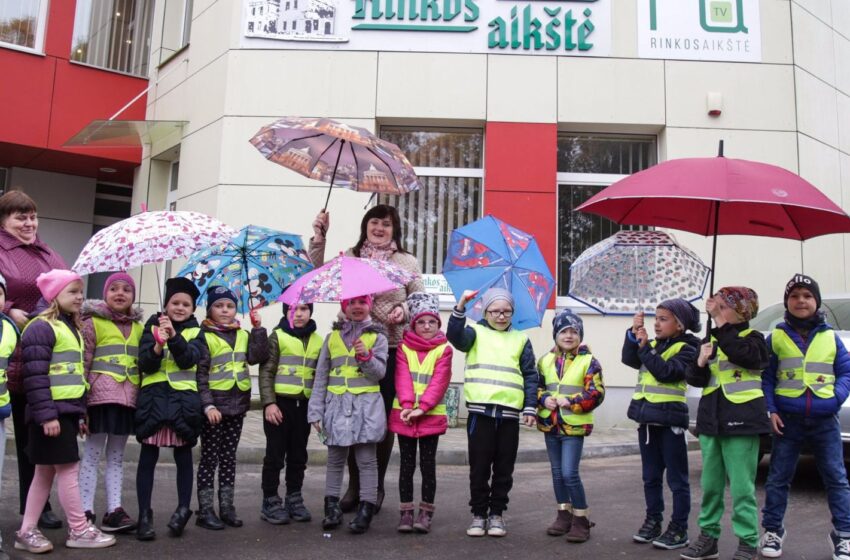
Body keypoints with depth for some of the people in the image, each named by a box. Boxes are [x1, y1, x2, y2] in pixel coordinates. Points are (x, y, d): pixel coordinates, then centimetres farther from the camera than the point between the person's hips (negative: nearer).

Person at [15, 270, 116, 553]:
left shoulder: (72, 329, 18)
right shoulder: (42, 327, -11)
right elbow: (35, 377, -18)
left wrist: (80, 413, 20)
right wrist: (46, 415, -22)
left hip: (67, 411, 10)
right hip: (51, 413, -10)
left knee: (46, 472, 12)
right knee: (69, 468, -3)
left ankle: (26, 532, 20)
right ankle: (79, 531, 7)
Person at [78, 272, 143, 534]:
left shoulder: (137, 326, 14)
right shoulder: (93, 322, -1)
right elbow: (82, 363, -5)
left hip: (128, 397, 5)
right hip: (101, 395, -5)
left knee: (117, 455, 10)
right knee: (93, 453, 0)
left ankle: (114, 510, 13)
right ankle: (86, 512, 6)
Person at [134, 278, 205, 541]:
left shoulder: (195, 332, 8)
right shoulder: (152, 327, 9)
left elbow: (188, 359, -10)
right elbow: (145, 365, -2)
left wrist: (174, 336, -25)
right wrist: (158, 346, -22)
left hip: (184, 400, 0)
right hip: (153, 398, 0)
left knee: (183, 457, 5)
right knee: (148, 458, 0)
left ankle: (183, 509, 17)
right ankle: (144, 515, 7)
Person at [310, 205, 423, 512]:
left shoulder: (408, 262, 9)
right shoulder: (350, 257, 11)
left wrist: (404, 310, -11)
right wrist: (319, 237, -5)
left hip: (390, 350, -1)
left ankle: (377, 487, 21)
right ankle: (354, 485, 20)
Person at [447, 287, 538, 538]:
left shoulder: (521, 340, 13)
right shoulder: (476, 333, 7)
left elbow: (530, 376, 10)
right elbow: (455, 335, -15)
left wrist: (530, 407, 1)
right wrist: (460, 307, -28)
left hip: (509, 413, 2)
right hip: (480, 411, -2)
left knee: (504, 468, 8)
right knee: (479, 467, 5)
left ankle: (497, 513, 21)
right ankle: (479, 513, 17)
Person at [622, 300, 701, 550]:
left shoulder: (686, 348, -6)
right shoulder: (653, 344, 13)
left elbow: (666, 371, -21)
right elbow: (629, 359, 0)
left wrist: (644, 347, -20)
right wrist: (634, 333, -10)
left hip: (669, 419, -6)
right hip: (647, 417, 7)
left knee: (676, 478, 2)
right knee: (651, 476, 14)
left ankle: (679, 529, 8)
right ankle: (653, 521, 25)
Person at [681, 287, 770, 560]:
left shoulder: (753, 337, -3)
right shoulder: (711, 339, 13)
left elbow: (744, 355, -27)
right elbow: (694, 379, 10)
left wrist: (721, 325, -25)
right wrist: (700, 363, -10)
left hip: (741, 419, -6)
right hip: (711, 419, 6)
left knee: (741, 486, -3)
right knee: (710, 484, 11)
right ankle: (708, 536, 21)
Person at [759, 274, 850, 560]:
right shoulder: (776, 337, 1)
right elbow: (766, 378, 2)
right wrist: (770, 410, -7)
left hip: (825, 421, 1)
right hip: (788, 420, -1)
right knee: (778, 477, 6)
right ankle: (773, 530, 19)